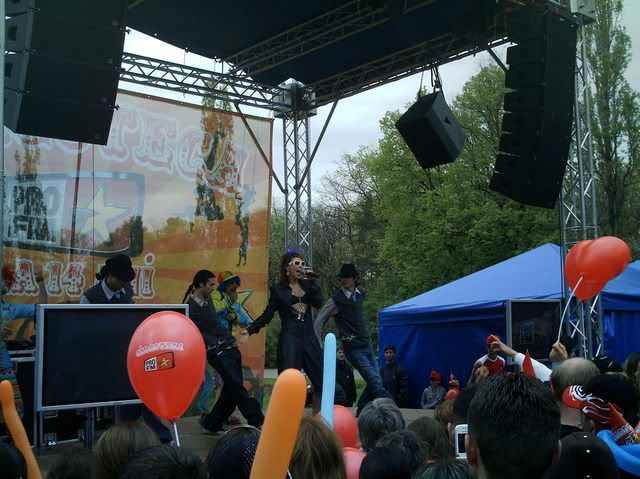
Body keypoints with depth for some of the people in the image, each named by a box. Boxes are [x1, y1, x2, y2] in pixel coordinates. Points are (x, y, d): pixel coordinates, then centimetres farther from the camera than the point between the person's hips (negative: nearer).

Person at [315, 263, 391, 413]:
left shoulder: (361, 293, 7)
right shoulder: (336, 300, -11)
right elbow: (319, 321, -6)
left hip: (367, 345, 7)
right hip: (353, 349, -7)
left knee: (375, 381, 4)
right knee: (375, 382, -13)